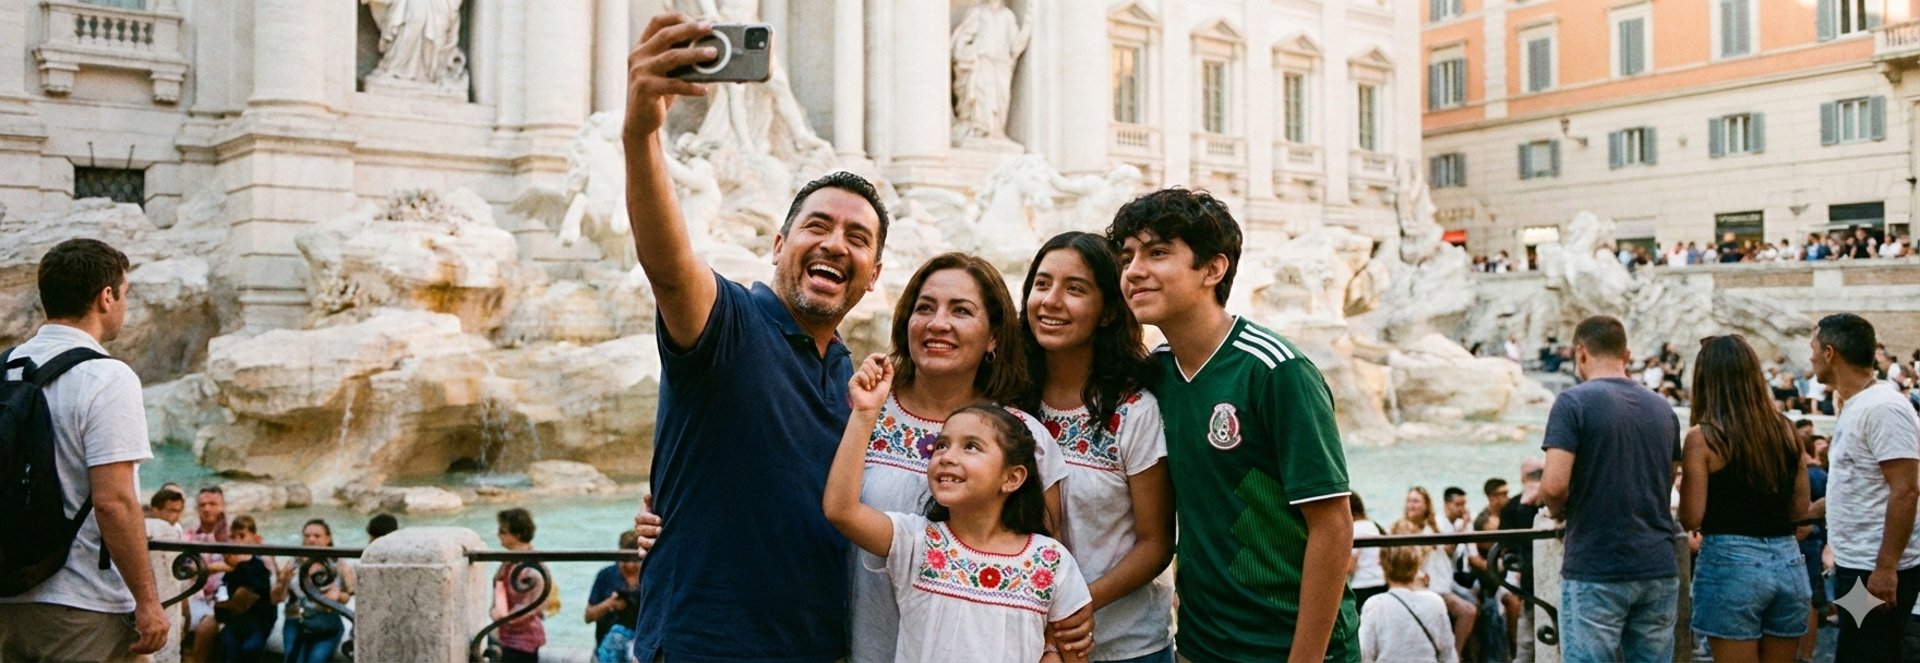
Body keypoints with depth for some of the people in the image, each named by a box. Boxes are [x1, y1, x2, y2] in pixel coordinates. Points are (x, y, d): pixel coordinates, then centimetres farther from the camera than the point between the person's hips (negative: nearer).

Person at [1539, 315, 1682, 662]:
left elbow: (1555, 485, -17)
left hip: (1595, 572, -6)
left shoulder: (1574, 402, -9)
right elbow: (1667, 484, 21)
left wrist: (1557, 511, 2)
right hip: (1658, 569, 6)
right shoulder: (1663, 408, 12)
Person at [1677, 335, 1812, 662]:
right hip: (1789, 563, 5)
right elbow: (1800, 509, 12)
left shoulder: (1703, 437, -9)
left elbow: (1691, 519, -10)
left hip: (1731, 563, -5)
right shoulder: (1787, 431, 5)